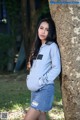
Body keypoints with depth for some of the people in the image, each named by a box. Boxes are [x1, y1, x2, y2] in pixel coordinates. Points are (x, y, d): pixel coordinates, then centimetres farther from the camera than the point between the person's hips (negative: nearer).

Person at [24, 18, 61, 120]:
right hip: (35, 90, 7)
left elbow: (56, 68, -12)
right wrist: (29, 80, 5)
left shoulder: (52, 46, -6)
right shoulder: (38, 47, 17)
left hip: (45, 89, -7)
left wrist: (41, 81, -16)